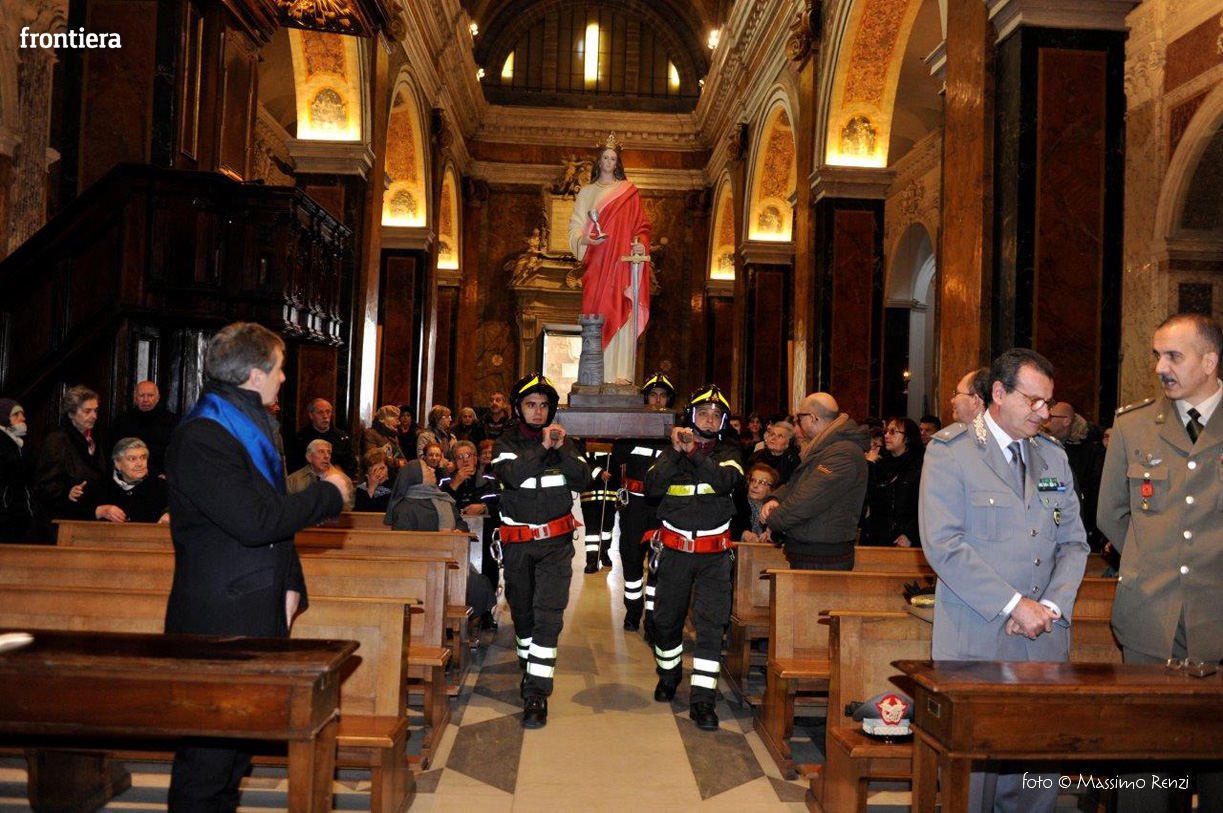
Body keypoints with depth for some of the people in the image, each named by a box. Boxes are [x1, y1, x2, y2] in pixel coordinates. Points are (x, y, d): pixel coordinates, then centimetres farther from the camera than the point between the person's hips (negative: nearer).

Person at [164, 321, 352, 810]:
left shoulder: (252, 426, 15)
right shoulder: (201, 437, -17)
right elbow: (255, 520, -25)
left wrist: (289, 585, 12)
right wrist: (329, 493, -13)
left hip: (258, 614, 10)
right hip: (218, 622, -10)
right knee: (210, 750, -2)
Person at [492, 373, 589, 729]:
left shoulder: (563, 441, 6)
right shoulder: (506, 443, 1)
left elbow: (582, 480, -4)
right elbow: (509, 475, -18)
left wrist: (563, 449, -17)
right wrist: (542, 448, -23)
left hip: (555, 543, -1)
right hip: (517, 543, 1)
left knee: (548, 615, -13)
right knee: (522, 612, 15)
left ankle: (537, 693, -13)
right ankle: (529, 669, 38)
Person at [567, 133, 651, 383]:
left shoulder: (629, 192, 12)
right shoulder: (587, 192, 17)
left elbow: (641, 226, 9)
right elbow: (575, 226, 10)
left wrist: (641, 244, -11)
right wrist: (585, 238, -11)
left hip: (622, 261, -2)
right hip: (596, 262, 2)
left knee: (621, 314, -11)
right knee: (596, 315, -4)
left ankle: (620, 374, -17)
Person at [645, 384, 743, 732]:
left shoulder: (728, 453, 5)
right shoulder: (672, 451, 6)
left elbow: (727, 481, -17)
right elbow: (652, 487, -11)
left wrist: (694, 453, -26)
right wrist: (676, 451, -19)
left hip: (714, 553, -1)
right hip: (675, 549, 1)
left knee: (711, 623, -8)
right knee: (666, 619, 12)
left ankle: (702, 699, -4)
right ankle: (669, 674, 38)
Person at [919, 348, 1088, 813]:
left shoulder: (1053, 457, 14)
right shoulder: (949, 450, -4)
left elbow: (1073, 543, 13)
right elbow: (943, 545, -13)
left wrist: (1052, 605, -5)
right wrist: (1014, 605, -15)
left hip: (1044, 640, 5)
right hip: (975, 639, -5)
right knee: (972, 775, 1)